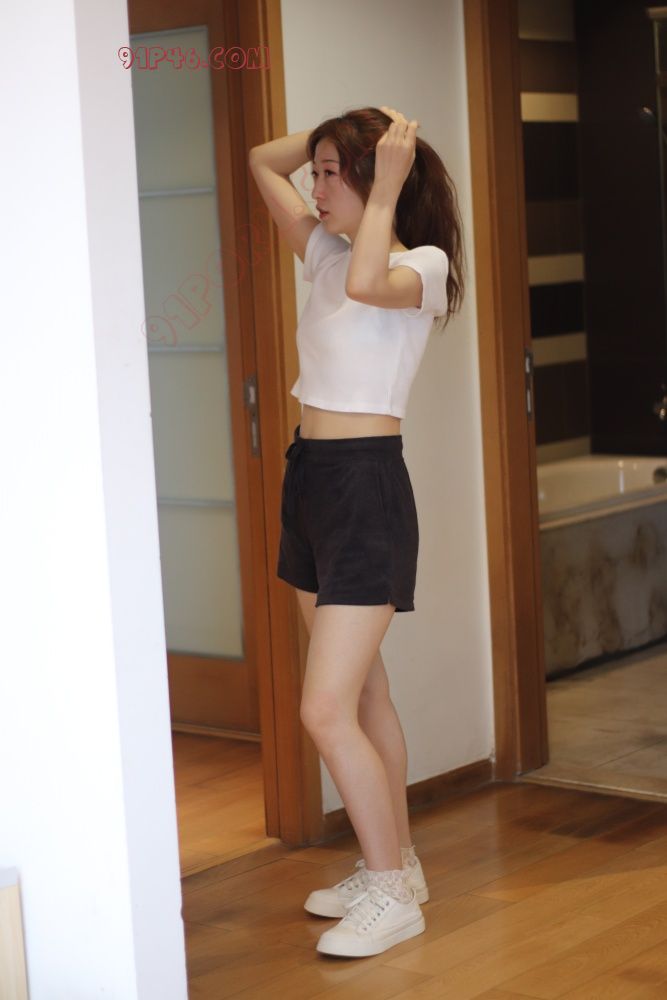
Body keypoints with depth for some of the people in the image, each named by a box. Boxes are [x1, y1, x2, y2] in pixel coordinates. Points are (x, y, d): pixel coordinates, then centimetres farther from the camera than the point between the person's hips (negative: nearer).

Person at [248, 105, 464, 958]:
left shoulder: (423, 265, -10)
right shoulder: (326, 254, 12)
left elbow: (367, 283, -34)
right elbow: (262, 162, 21)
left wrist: (387, 180, -22)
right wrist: (341, 131, 9)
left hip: (366, 483, -9)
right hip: (309, 476, 9)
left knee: (326, 711, -10)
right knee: (363, 695, 16)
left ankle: (392, 894, 5)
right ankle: (394, 865, 29)